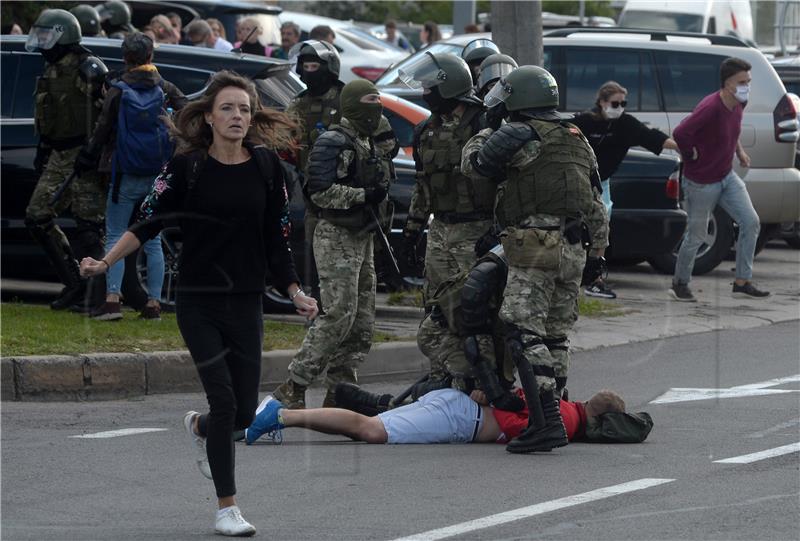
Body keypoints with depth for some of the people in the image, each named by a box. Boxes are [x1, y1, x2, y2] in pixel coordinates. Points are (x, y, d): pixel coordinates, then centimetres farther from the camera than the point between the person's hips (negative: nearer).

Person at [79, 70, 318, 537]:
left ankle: (199, 428, 41)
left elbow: (278, 235, 7)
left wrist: (296, 293, 2)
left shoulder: (266, 165, 1)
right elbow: (149, 222, -4)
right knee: (225, 401, -10)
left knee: (245, 411, 4)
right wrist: (106, 262, -14)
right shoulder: (188, 166, -5)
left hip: (246, 304, 3)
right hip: (198, 302, -3)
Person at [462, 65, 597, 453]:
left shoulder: (519, 136, -8)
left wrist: (477, 140, 22)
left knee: (524, 333, -10)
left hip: (533, 248, -8)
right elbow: (595, 203, 22)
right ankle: (550, 412, 15)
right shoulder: (576, 139, 18)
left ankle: (546, 422, -18)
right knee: (555, 335, 14)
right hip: (573, 249, 8)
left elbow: (474, 165, 4)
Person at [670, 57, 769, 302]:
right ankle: (680, 285, 24)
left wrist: (739, 150, 12)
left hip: (727, 177, 8)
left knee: (751, 223, -1)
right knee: (696, 236, 4)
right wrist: (692, 157, -19)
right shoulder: (711, 107, -28)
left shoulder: (738, 104, 0)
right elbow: (680, 133, -36)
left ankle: (742, 283, 5)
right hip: (701, 182, -8)